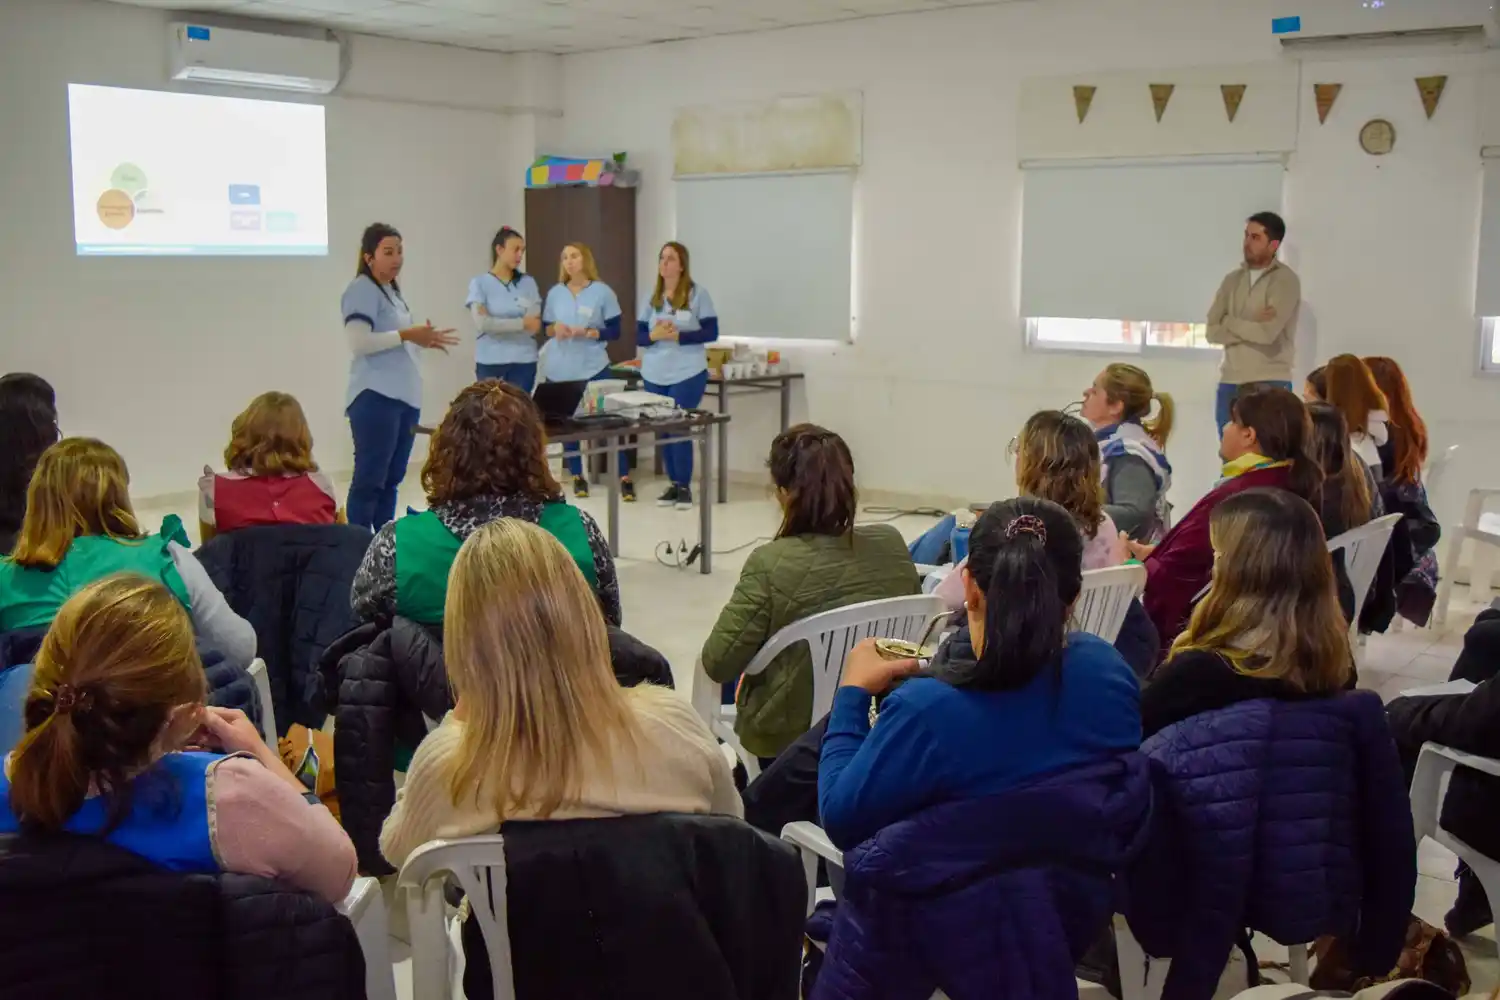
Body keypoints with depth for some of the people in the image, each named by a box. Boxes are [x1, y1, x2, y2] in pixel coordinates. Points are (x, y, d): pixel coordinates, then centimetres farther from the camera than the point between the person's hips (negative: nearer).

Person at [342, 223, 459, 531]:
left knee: (391, 479, 11)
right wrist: (406, 335, -18)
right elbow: (358, 343, -19)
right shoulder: (361, 290, -8)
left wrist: (422, 341, 13)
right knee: (369, 480, -9)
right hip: (375, 397, -9)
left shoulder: (392, 291, 20)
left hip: (404, 397, 9)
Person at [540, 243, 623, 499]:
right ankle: (577, 477, 17)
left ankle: (624, 478, 2)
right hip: (560, 370, 3)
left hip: (593, 369, -3)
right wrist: (554, 328, -10)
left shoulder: (603, 292, -3)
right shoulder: (555, 293, 6)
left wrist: (588, 332, -18)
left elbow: (615, 331, -3)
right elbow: (544, 328, 12)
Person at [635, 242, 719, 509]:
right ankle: (673, 484, 15)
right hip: (654, 375, 4)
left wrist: (678, 336, -19)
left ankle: (685, 486, 6)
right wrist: (655, 336, -14)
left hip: (687, 374, -4)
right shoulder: (651, 297, 9)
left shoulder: (697, 293, -4)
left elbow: (711, 332, -8)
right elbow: (639, 336, 8)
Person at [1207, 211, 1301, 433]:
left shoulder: (1285, 280, -5)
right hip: (1230, 383, 5)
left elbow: (1268, 332, -18)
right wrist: (1253, 326, -11)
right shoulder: (1232, 279, 11)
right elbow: (1212, 331, 2)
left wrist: (1229, 321, -3)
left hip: (1271, 385, -5)